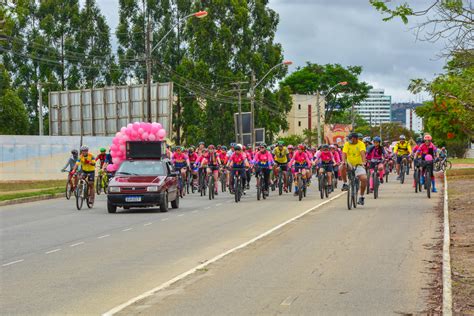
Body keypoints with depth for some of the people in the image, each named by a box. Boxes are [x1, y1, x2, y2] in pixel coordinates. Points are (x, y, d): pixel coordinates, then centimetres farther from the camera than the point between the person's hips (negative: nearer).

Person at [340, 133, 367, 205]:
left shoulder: (361, 144, -9)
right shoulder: (347, 144, -5)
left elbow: (362, 153, -24)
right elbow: (344, 153, -18)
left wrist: (363, 162, -42)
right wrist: (344, 161, -38)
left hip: (358, 165, -1)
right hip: (349, 164, 1)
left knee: (364, 179, -20)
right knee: (342, 167, -33)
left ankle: (361, 196, -2)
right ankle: (345, 184, -14)